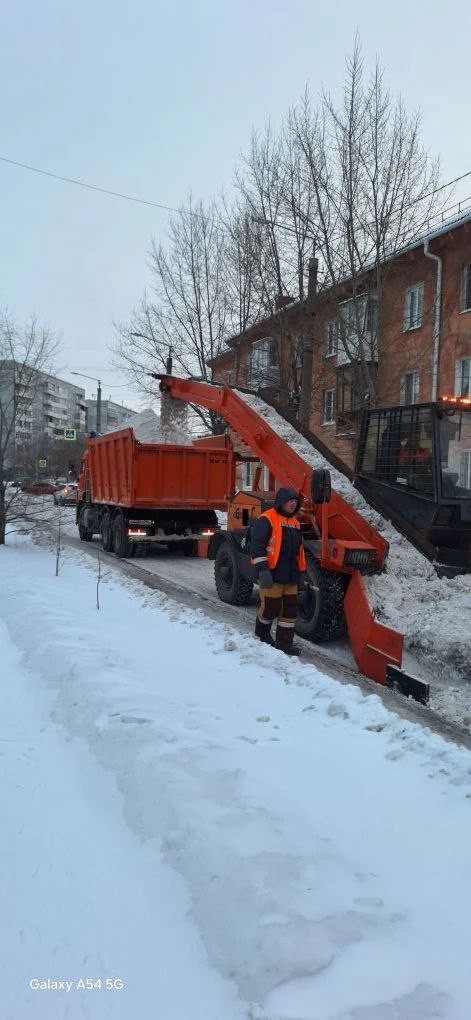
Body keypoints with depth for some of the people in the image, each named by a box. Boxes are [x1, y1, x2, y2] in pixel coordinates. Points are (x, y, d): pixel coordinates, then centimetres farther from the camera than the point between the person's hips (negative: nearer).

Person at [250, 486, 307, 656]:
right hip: (272, 575, -7)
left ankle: (284, 642, 14)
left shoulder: (295, 522, 16)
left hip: (290, 576, 7)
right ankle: (262, 633, 28)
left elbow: (299, 550, 22)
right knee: (271, 607, 1)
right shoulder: (267, 519, -9)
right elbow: (257, 546, -16)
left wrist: (301, 573, 19)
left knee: (290, 608, 5)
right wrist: (262, 569, -23)